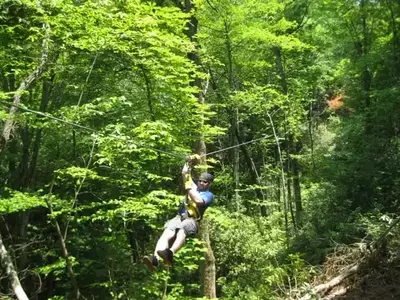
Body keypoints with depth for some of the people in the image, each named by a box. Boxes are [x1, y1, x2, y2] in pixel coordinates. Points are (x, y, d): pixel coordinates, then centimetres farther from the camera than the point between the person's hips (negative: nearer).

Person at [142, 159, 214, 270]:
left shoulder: (209, 195, 12)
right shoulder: (195, 188, 30)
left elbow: (198, 200, -10)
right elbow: (185, 174, 25)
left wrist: (189, 186, -5)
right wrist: (189, 162, 20)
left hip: (192, 220, -4)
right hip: (180, 216, 4)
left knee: (182, 230, -41)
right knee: (167, 233, -29)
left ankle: (170, 254, -68)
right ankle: (155, 259, -52)